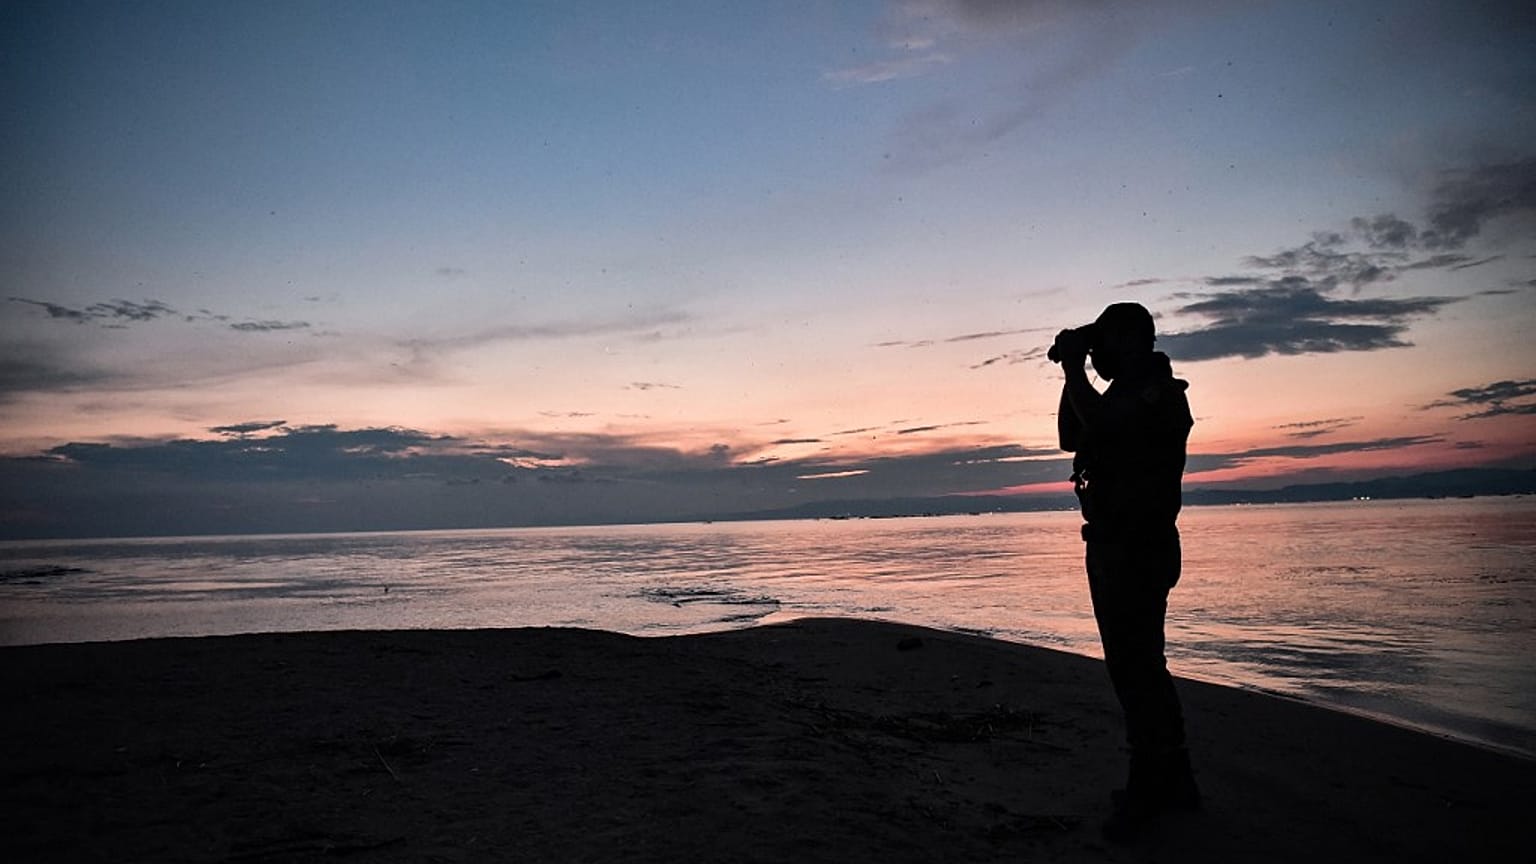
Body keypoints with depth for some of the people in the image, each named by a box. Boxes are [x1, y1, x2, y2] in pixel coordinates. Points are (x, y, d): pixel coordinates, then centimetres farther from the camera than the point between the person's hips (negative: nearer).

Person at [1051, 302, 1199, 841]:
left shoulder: (1159, 392, -12)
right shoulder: (1124, 394, 17)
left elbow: (1101, 425, -27)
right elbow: (1072, 439, 20)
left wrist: (1075, 366, -14)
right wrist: (1072, 375, 11)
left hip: (1137, 549, -11)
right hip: (1113, 547, 11)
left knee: (1134, 667, -9)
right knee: (1139, 664, 16)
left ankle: (1148, 791, -1)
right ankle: (1173, 781, 28)